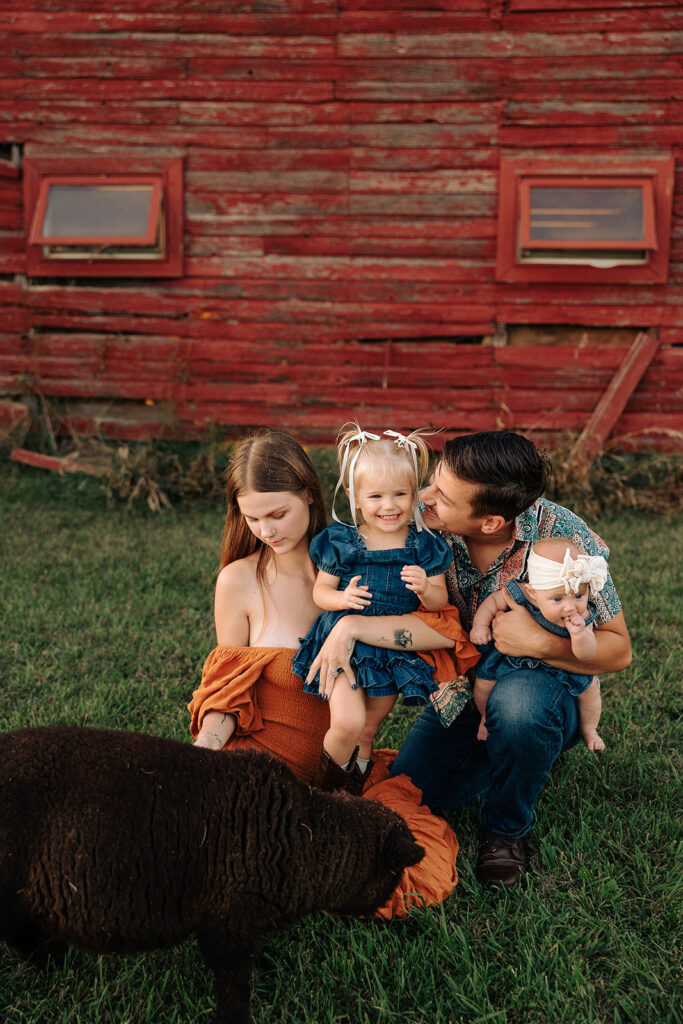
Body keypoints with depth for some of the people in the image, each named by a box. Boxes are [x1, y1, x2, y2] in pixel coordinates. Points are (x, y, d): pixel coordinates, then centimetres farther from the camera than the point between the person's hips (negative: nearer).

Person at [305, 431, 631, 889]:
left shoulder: (562, 535, -26)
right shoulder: (430, 528, -19)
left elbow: (618, 650, -17)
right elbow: (436, 627, -22)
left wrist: (538, 642, -33)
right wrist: (352, 625, -37)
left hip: (546, 685, -4)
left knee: (517, 701, -38)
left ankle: (508, 827, -7)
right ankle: (521, 751, 20)